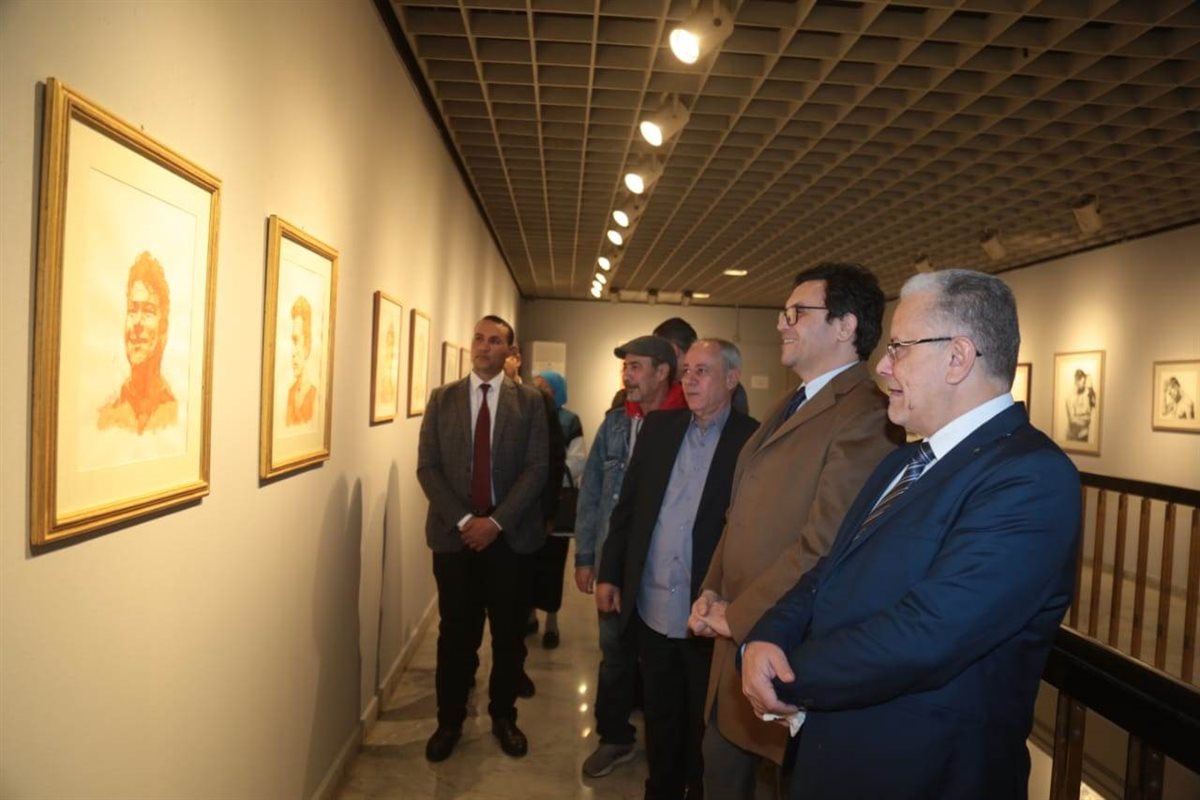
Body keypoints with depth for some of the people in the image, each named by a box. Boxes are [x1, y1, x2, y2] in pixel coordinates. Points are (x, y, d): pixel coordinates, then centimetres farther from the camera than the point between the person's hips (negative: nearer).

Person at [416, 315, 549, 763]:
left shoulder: (529, 401, 2)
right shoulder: (442, 399, 5)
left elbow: (537, 469, -5)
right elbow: (427, 467, 0)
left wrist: (497, 521, -14)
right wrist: (463, 520, -11)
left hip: (510, 534, 0)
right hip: (454, 533, 1)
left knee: (508, 633, 10)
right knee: (456, 632, 8)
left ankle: (503, 716, 29)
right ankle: (450, 721, 26)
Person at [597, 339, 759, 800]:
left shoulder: (752, 440, -10)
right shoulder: (659, 426, 4)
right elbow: (627, 505, 7)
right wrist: (609, 574, 6)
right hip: (651, 608, 4)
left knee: (704, 726, 16)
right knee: (659, 718, 21)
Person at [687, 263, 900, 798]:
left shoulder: (866, 416, -20)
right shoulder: (788, 407, 12)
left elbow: (824, 544, -26)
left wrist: (736, 615, -16)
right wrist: (713, 590, 2)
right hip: (736, 636, 8)